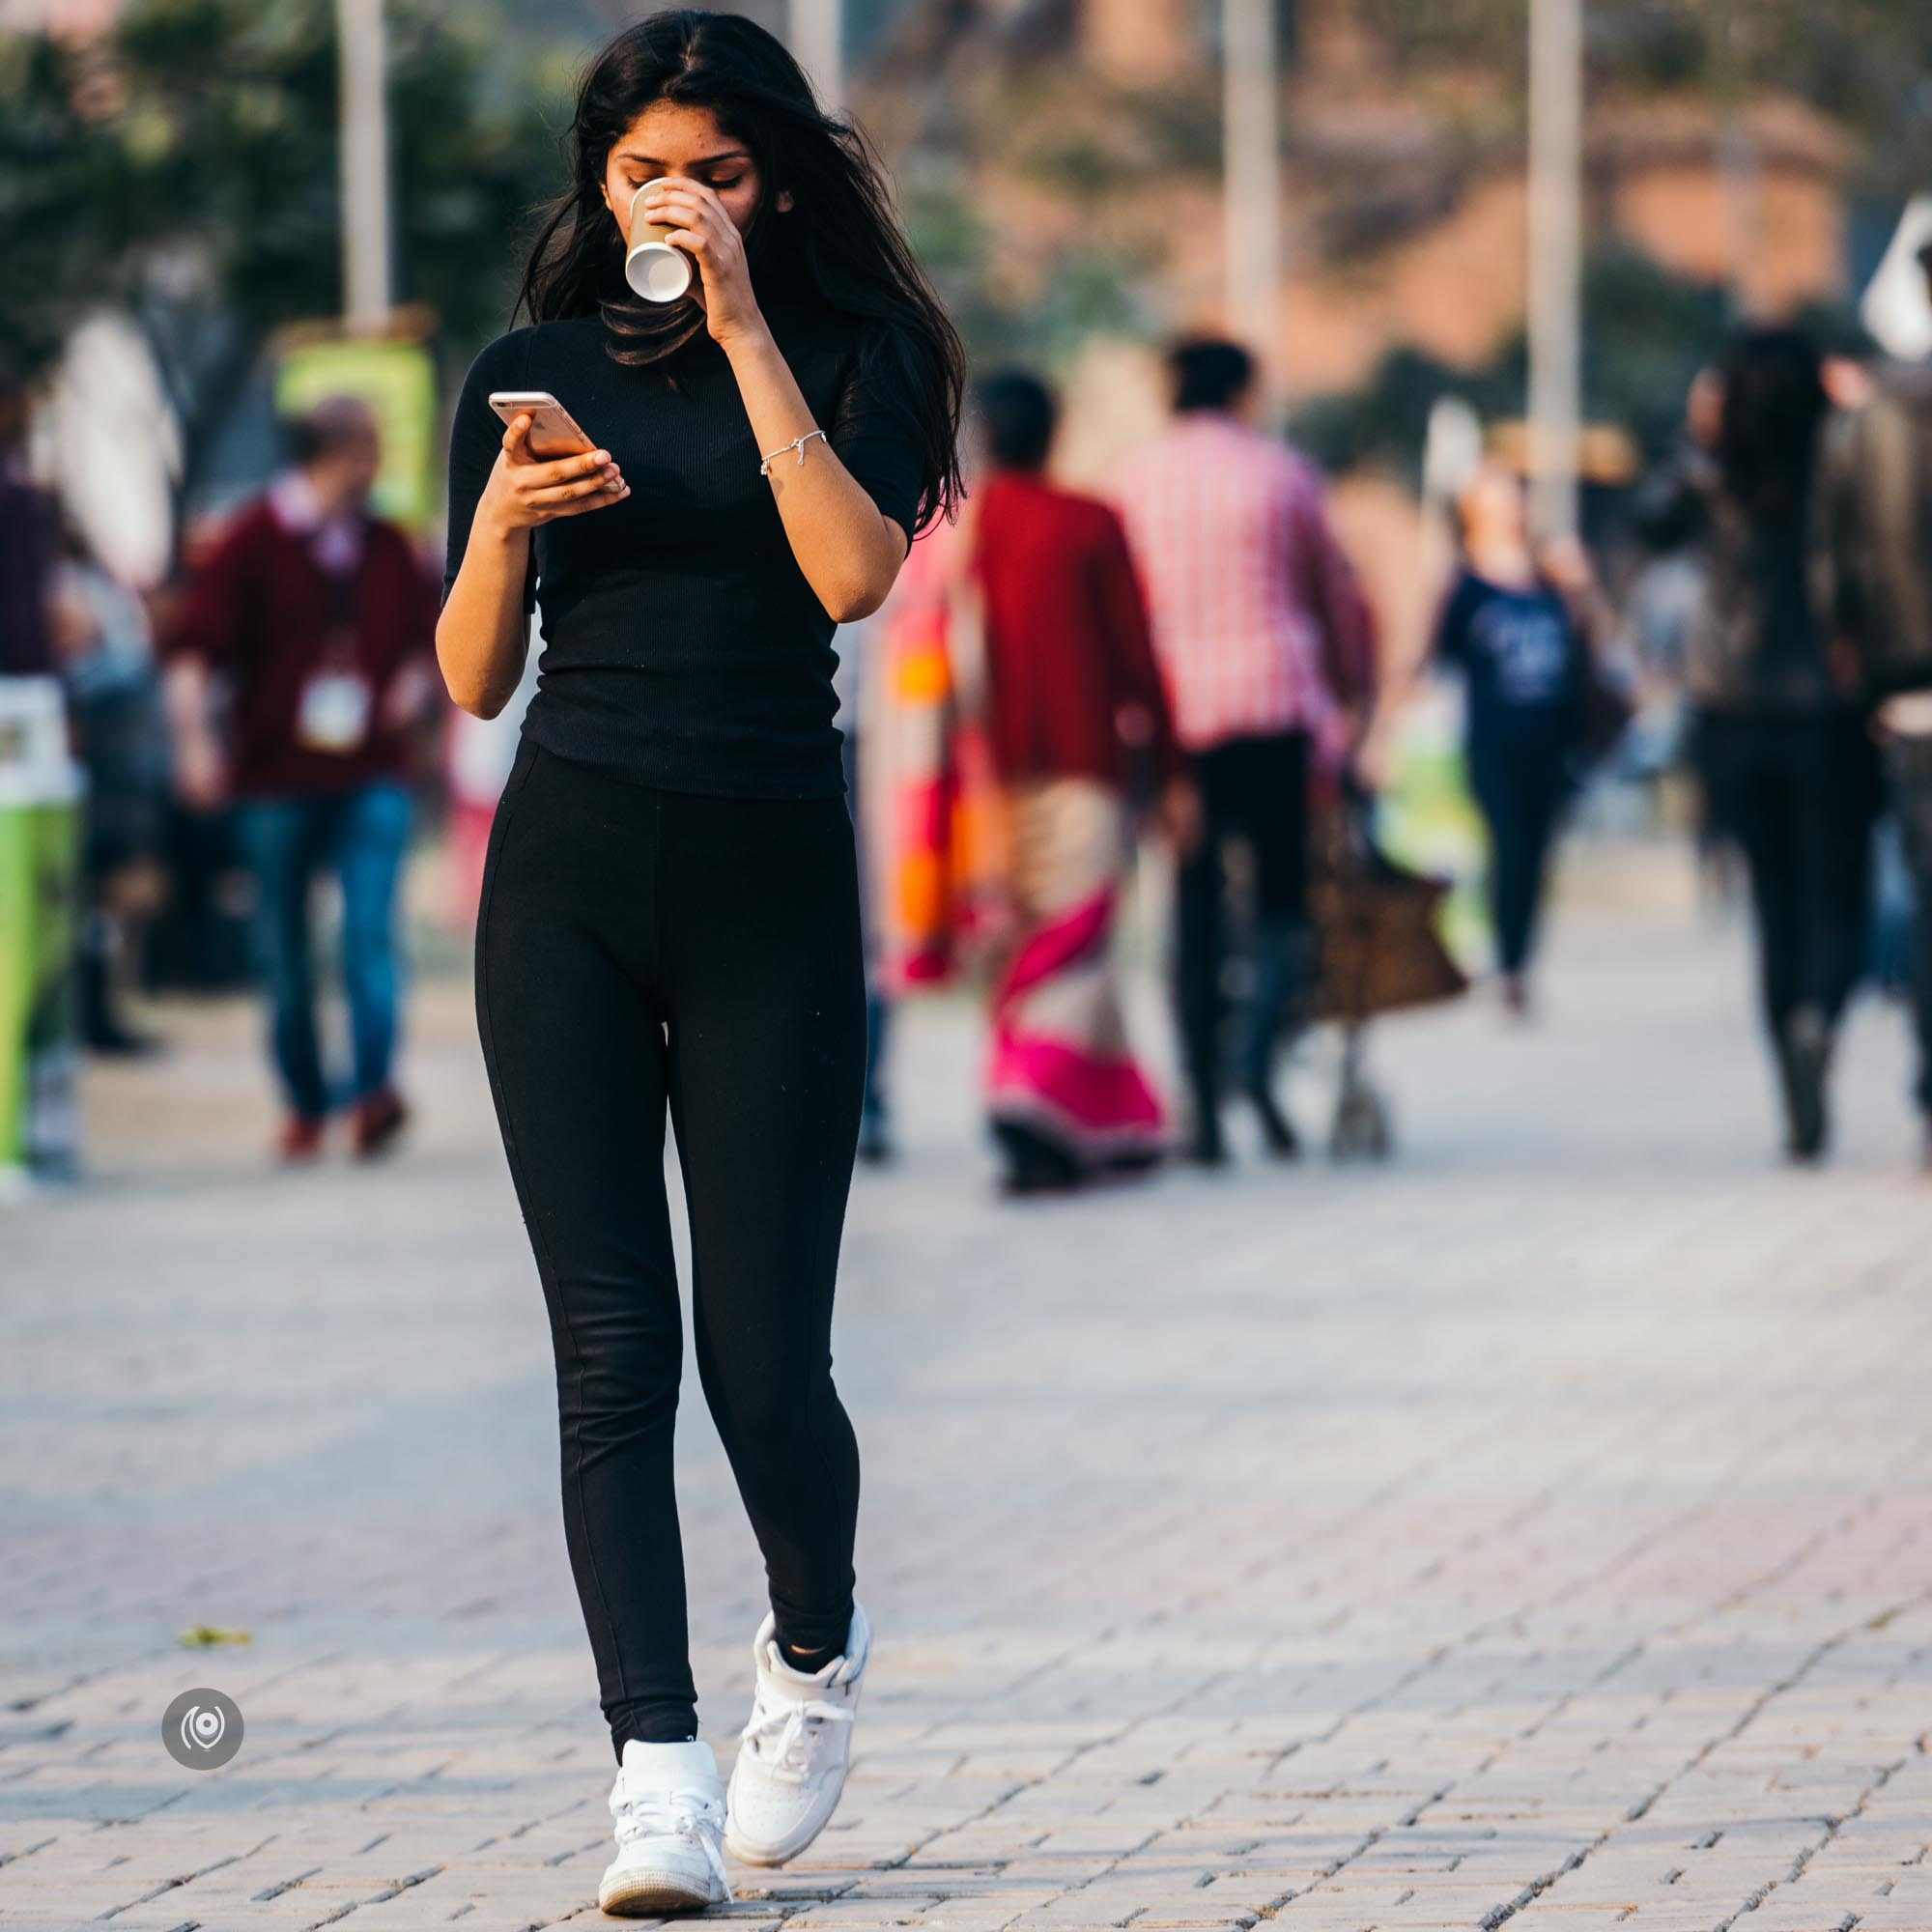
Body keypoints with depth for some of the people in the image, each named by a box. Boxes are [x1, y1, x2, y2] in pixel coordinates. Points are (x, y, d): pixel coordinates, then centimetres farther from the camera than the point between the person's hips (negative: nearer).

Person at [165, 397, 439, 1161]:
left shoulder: (388, 548, 11)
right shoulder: (253, 543, -3)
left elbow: (427, 638, 26)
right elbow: (194, 648, -8)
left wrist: (411, 689, 6)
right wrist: (195, 739, -20)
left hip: (371, 776, 2)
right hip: (278, 776, -2)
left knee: (370, 932, -14)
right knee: (286, 948, 4)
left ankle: (374, 1088, -22)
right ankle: (305, 1104, 15)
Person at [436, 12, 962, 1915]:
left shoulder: (850, 355, 3)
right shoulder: (530, 373, 10)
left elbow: (853, 571, -16)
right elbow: (471, 676, 10)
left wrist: (744, 332, -15)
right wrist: (502, 530, -10)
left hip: (770, 880, -2)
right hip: (568, 872, 2)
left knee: (762, 1344, -2)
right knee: (612, 1342, -6)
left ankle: (815, 1647, 28)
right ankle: (656, 1772, -7)